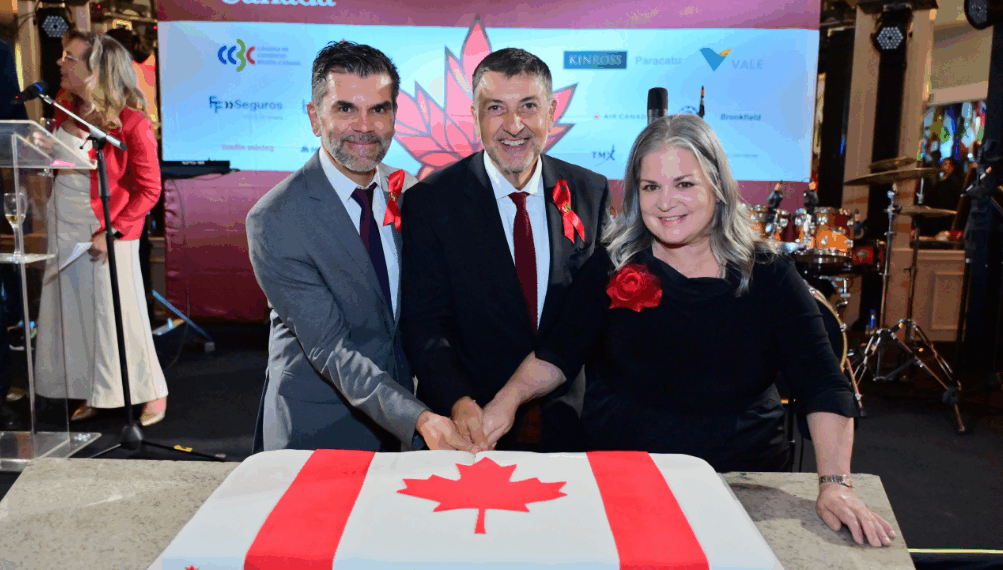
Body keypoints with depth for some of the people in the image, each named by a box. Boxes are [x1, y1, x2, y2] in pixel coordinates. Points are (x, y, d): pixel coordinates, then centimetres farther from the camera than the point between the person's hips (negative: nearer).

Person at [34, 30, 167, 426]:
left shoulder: (131, 123, -16)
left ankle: (154, 393, 17)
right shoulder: (66, 107, 5)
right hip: (63, 228, 7)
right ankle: (92, 394, 27)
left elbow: (149, 189, -14)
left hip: (107, 233, -7)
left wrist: (112, 232, -18)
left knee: (118, 313, 0)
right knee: (72, 312, 12)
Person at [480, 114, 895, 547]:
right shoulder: (612, 266, 0)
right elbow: (557, 354, 2)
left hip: (741, 485, 0)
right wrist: (508, 399, -15)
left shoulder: (768, 276, -3)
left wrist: (835, 484, -19)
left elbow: (824, 389, -7)